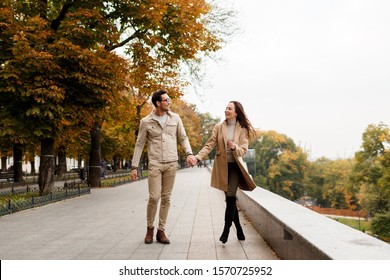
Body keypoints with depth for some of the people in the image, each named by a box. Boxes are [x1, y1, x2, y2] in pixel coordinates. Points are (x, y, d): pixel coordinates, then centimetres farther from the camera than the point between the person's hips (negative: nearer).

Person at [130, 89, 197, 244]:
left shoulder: (175, 118, 6)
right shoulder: (146, 121, 0)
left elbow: (183, 138, 11)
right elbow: (139, 144, 4)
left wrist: (189, 153, -7)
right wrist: (134, 166, 0)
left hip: (171, 163, 2)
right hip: (155, 164, -2)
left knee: (166, 198, 5)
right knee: (154, 197, -8)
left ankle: (161, 231, 15)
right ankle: (150, 228, 14)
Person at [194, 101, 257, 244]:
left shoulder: (242, 129, -1)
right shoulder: (219, 127, 3)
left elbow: (243, 150, -5)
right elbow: (209, 145, -4)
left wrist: (234, 147, -28)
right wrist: (197, 156, -19)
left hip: (235, 166, -2)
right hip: (222, 166, 2)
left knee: (231, 197, -16)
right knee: (230, 199, 7)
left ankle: (226, 230, -8)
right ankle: (239, 231, 20)